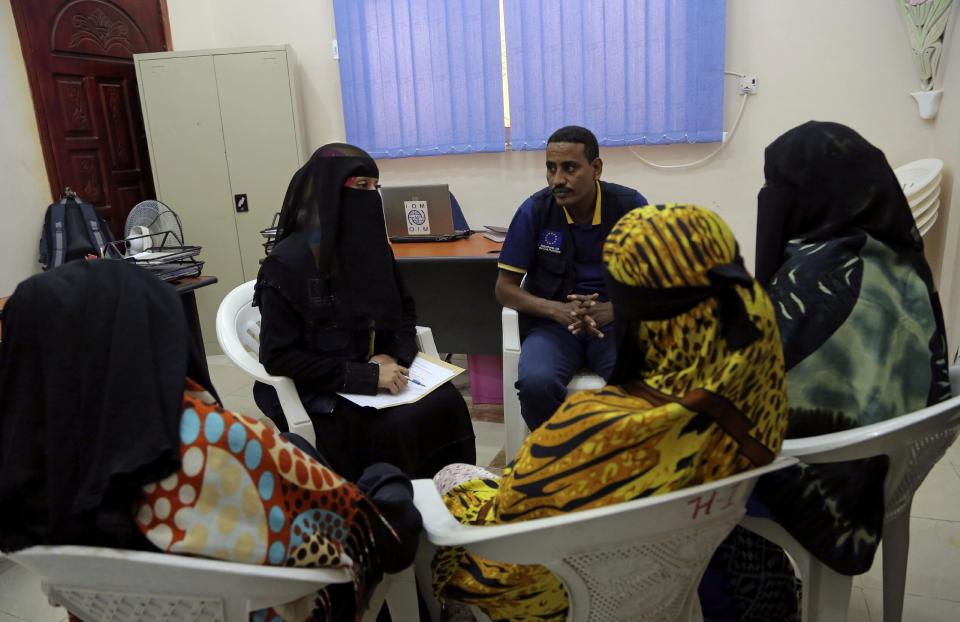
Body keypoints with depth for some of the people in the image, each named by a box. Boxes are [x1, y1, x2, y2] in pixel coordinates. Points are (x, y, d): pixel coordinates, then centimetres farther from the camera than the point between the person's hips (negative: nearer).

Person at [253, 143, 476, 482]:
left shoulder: (373, 247, 4)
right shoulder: (287, 264, -15)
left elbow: (405, 311, 14)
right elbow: (278, 356, -17)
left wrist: (393, 356, -9)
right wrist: (365, 376, -23)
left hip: (374, 373, 5)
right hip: (315, 393, -5)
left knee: (447, 402, -19)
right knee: (394, 430, -29)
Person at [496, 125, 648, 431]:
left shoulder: (631, 206, -5)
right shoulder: (534, 211, -6)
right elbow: (505, 288, -1)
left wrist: (612, 311, -20)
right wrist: (558, 310, -19)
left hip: (617, 322, 0)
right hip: (553, 324, 0)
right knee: (535, 384, -32)